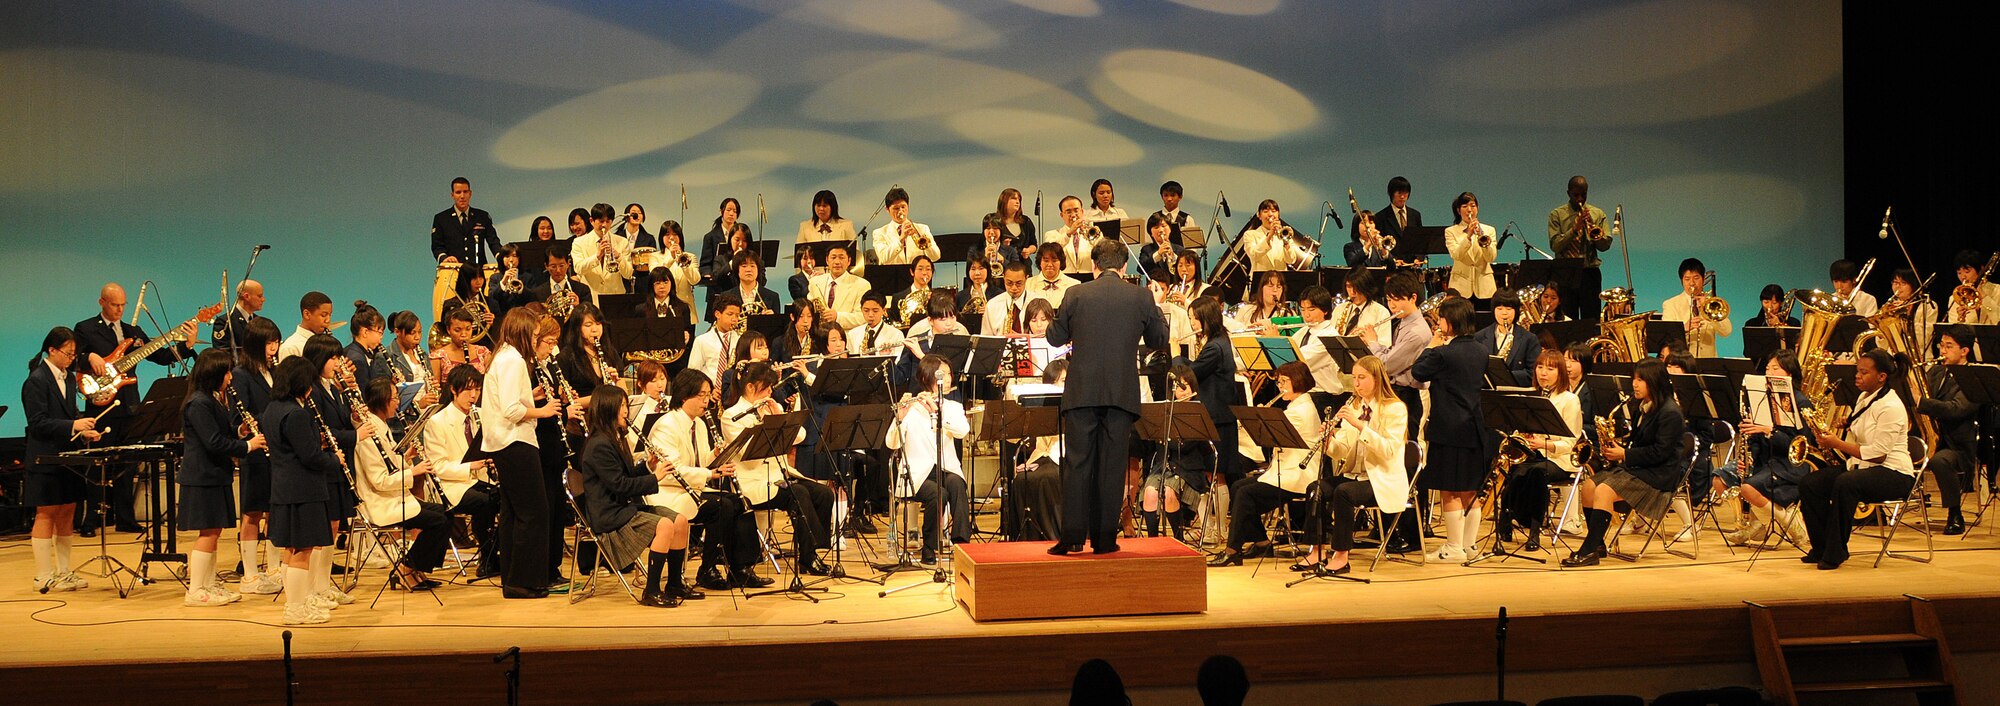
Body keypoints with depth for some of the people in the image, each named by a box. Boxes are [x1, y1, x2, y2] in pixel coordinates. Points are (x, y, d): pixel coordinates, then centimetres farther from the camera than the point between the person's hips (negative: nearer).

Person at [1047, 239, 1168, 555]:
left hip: (1082, 392, -1)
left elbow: (1056, 338, 8)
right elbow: (1159, 340, 13)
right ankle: (1105, 538, 7)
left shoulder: (1076, 295, -1)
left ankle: (1072, 536, 0)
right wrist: (1156, 309, 29)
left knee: (1077, 463, 3)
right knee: (1112, 466, 5)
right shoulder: (1141, 298, 1)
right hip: (1123, 394, 1)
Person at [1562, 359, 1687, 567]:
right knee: (1588, 485, -7)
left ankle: (1589, 552, -25)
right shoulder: (1641, 407, 13)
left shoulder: (1670, 413, -15)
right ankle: (1597, 545, 2)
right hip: (1636, 466, 9)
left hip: (1658, 475, -9)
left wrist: (1625, 454, -19)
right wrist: (1615, 448, 1)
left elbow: (1659, 453, -20)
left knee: (1604, 491, -27)